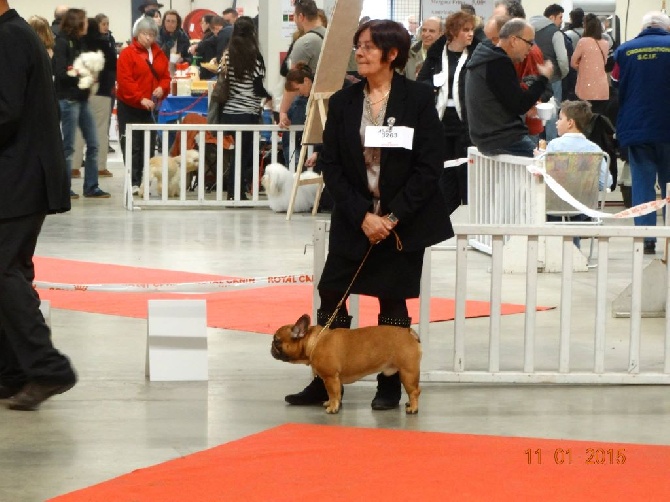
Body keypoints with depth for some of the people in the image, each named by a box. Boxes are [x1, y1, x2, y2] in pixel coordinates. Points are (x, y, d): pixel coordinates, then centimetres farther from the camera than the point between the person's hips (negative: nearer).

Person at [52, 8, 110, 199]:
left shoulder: (79, 43, 14)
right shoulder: (62, 43, -10)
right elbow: (61, 73, -17)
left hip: (82, 99, 8)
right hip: (68, 99, -8)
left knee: (93, 144, 7)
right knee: (68, 147, -2)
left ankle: (91, 187, 13)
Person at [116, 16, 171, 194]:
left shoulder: (159, 55, 10)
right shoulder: (127, 53, -8)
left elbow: (166, 76, 13)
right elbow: (124, 81, -16)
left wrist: (162, 88, -11)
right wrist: (140, 99, -24)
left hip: (151, 107, 5)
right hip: (129, 107, -5)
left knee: (148, 146, 6)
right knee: (132, 146, -6)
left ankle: (144, 182, 12)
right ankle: (134, 183, -5)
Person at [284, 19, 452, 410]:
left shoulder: (419, 98, -6)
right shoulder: (342, 102, 2)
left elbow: (430, 166, -8)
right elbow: (331, 166, 0)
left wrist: (394, 217, -13)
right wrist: (362, 216, -12)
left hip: (404, 220, -3)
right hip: (355, 220, 3)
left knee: (393, 301, 4)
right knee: (332, 294, -3)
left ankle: (390, 386, 14)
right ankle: (326, 382, 5)